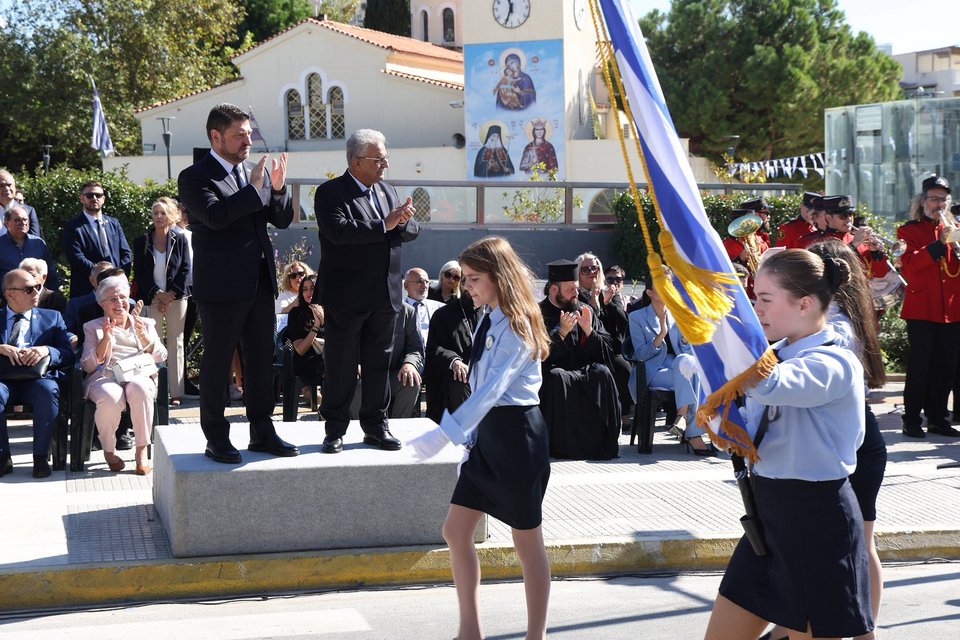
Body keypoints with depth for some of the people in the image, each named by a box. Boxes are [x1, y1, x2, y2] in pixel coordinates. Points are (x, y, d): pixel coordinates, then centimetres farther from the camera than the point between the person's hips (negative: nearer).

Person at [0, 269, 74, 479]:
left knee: (48, 390, -35)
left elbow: (68, 355, 8)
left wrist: (47, 350, -14)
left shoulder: (52, 318, 19)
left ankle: (40, 457, -25)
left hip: (37, 378, 0)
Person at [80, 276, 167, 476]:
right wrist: (106, 339, -6)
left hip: (139, 376, 1)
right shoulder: (93, 327, 21)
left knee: (139, 388, -38)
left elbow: (160, 358, 12)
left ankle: (141, 451, -28)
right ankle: (109, 451, -13)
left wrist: (145, 337, -5)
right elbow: (89, 365, 7)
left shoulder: (146, 324, 25)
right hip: (105, 377, -1)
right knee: (111, 398, -38)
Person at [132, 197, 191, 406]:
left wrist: (171, 294, -7)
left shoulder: (179, 239, 4)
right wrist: (158, 294, -7)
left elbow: (185, 270, 2)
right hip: (152, 299, 0)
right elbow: (139, 273, 3)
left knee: (176, 344, 1)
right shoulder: (141, 242, 6)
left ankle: (176, 393, 3)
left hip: (176, 297, 0)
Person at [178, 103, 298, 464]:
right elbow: (215, 215, -24)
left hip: (260, 284, 6)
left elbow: (283, 220, 10)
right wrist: (254, 188, -22)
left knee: (261, 361, 11)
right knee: (217, 363, 2)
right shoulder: (195, 177, -7)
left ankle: (262, 432, 21)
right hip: (221, 287, -6)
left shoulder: (257, 172, 12)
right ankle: (216, 439, 9)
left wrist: (278, 188, -7)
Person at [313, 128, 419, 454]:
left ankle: (376, 425, 21)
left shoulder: (388, 191, 13)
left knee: (379, 363, 11)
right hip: (346, 297, -6)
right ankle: (335, 429, 11)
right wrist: (384, 224, -23)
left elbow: (413, 230, 11)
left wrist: (403, 221, -13)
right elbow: (339, 231, -25)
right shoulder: (330, 193, -8)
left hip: (384, 296, 6)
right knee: (341, 366, 2)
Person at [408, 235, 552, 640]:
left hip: (516, 433, -9)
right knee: (455, 530, 8)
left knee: (527, 541, 2)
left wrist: (445, 434, -34)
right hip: (487, 433, 9)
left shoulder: (517, 325, -16)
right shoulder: (489, 321, 11)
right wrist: (470, 437, 12)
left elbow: (492, 389, -27)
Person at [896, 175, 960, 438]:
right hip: (922, 309, -5)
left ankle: (938, 419, 15)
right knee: (920, 367, -5)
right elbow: (909, 265, -14)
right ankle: (912, 421, 2)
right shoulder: (909, 231, 2)